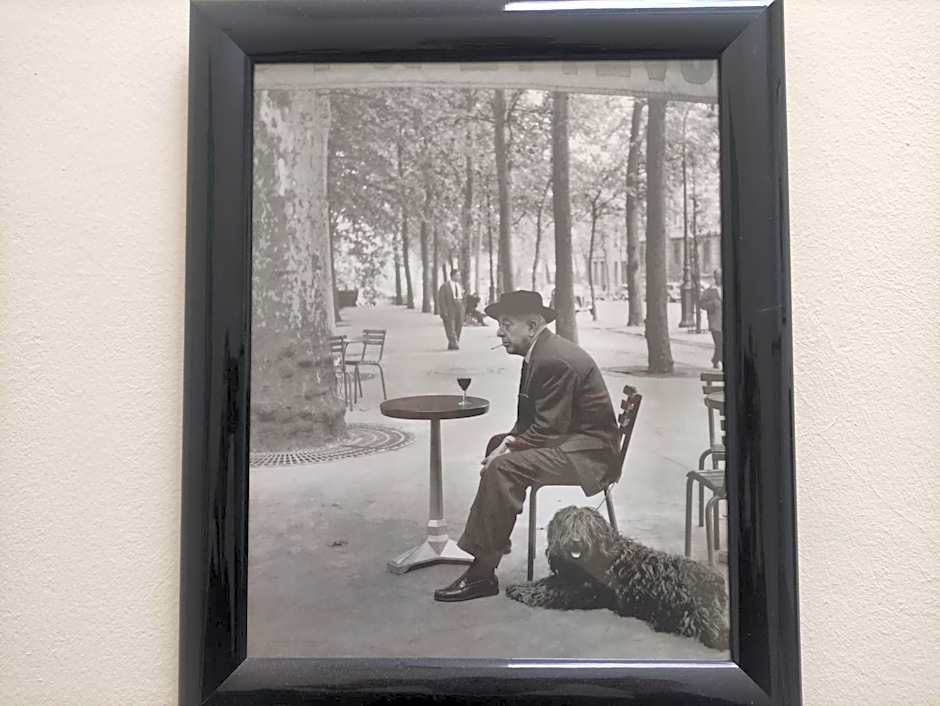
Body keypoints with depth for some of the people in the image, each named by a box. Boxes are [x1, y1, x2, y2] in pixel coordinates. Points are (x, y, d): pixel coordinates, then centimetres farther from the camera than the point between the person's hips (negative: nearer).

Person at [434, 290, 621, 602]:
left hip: (588, 452, -11)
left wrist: (507, 449, -16)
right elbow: (529, 418, 15)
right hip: (570, 439, 11)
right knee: (495, 444, 11)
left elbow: (549, 430, -22)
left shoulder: (554, 360, -22)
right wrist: (510, 441, -1)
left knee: (503, 468, -24)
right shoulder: (539, 352, 11)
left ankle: (483, 571, -15)